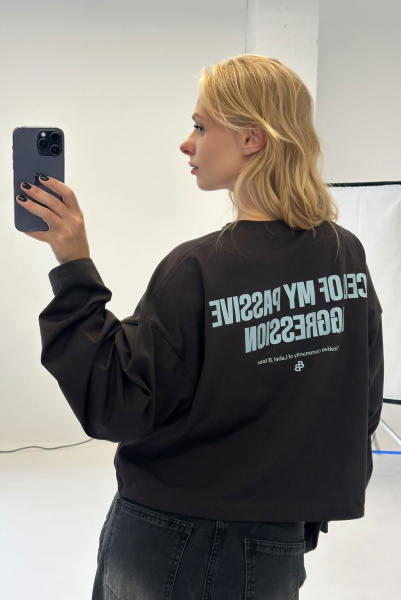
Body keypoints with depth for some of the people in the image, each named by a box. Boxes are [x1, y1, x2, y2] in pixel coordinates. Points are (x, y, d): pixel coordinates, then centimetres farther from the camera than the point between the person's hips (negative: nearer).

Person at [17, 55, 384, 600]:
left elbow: (114, 406, -17)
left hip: (166, 551, -4)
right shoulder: (348, 255, -6)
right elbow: (363, 407, 4)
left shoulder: (198, 272, -24)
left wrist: (75, 268, -17)